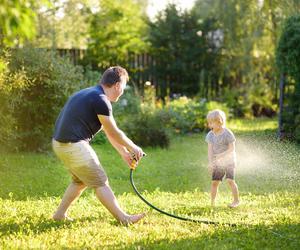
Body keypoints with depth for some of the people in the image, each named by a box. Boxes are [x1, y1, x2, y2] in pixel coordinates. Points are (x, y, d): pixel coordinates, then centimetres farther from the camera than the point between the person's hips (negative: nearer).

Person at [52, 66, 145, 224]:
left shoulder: (90, 94, 17)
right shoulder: (100, 100, -15)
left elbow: (109, 132, 20)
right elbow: (114, 133, -8)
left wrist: (124, 153, 21)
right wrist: (133, 148, 6)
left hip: (61, 143, 10)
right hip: (74, 146, -10)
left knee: (81, 180, 25)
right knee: (100, 183, -1)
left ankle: (60, 214, 26)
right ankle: (123, 218, 5)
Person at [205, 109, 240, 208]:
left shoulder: (227, 133, -14)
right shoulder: (211, 134, 1)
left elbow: (232, 148, -16)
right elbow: (210, 149, -1)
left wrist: (221, 155, -24)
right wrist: (210, 162, -10)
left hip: (229, 160, -5)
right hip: (218, 163, 5)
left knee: (230, 180, -14)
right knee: (214, 182, 1)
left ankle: (236, 200, 0)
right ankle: (212, 202, 9)